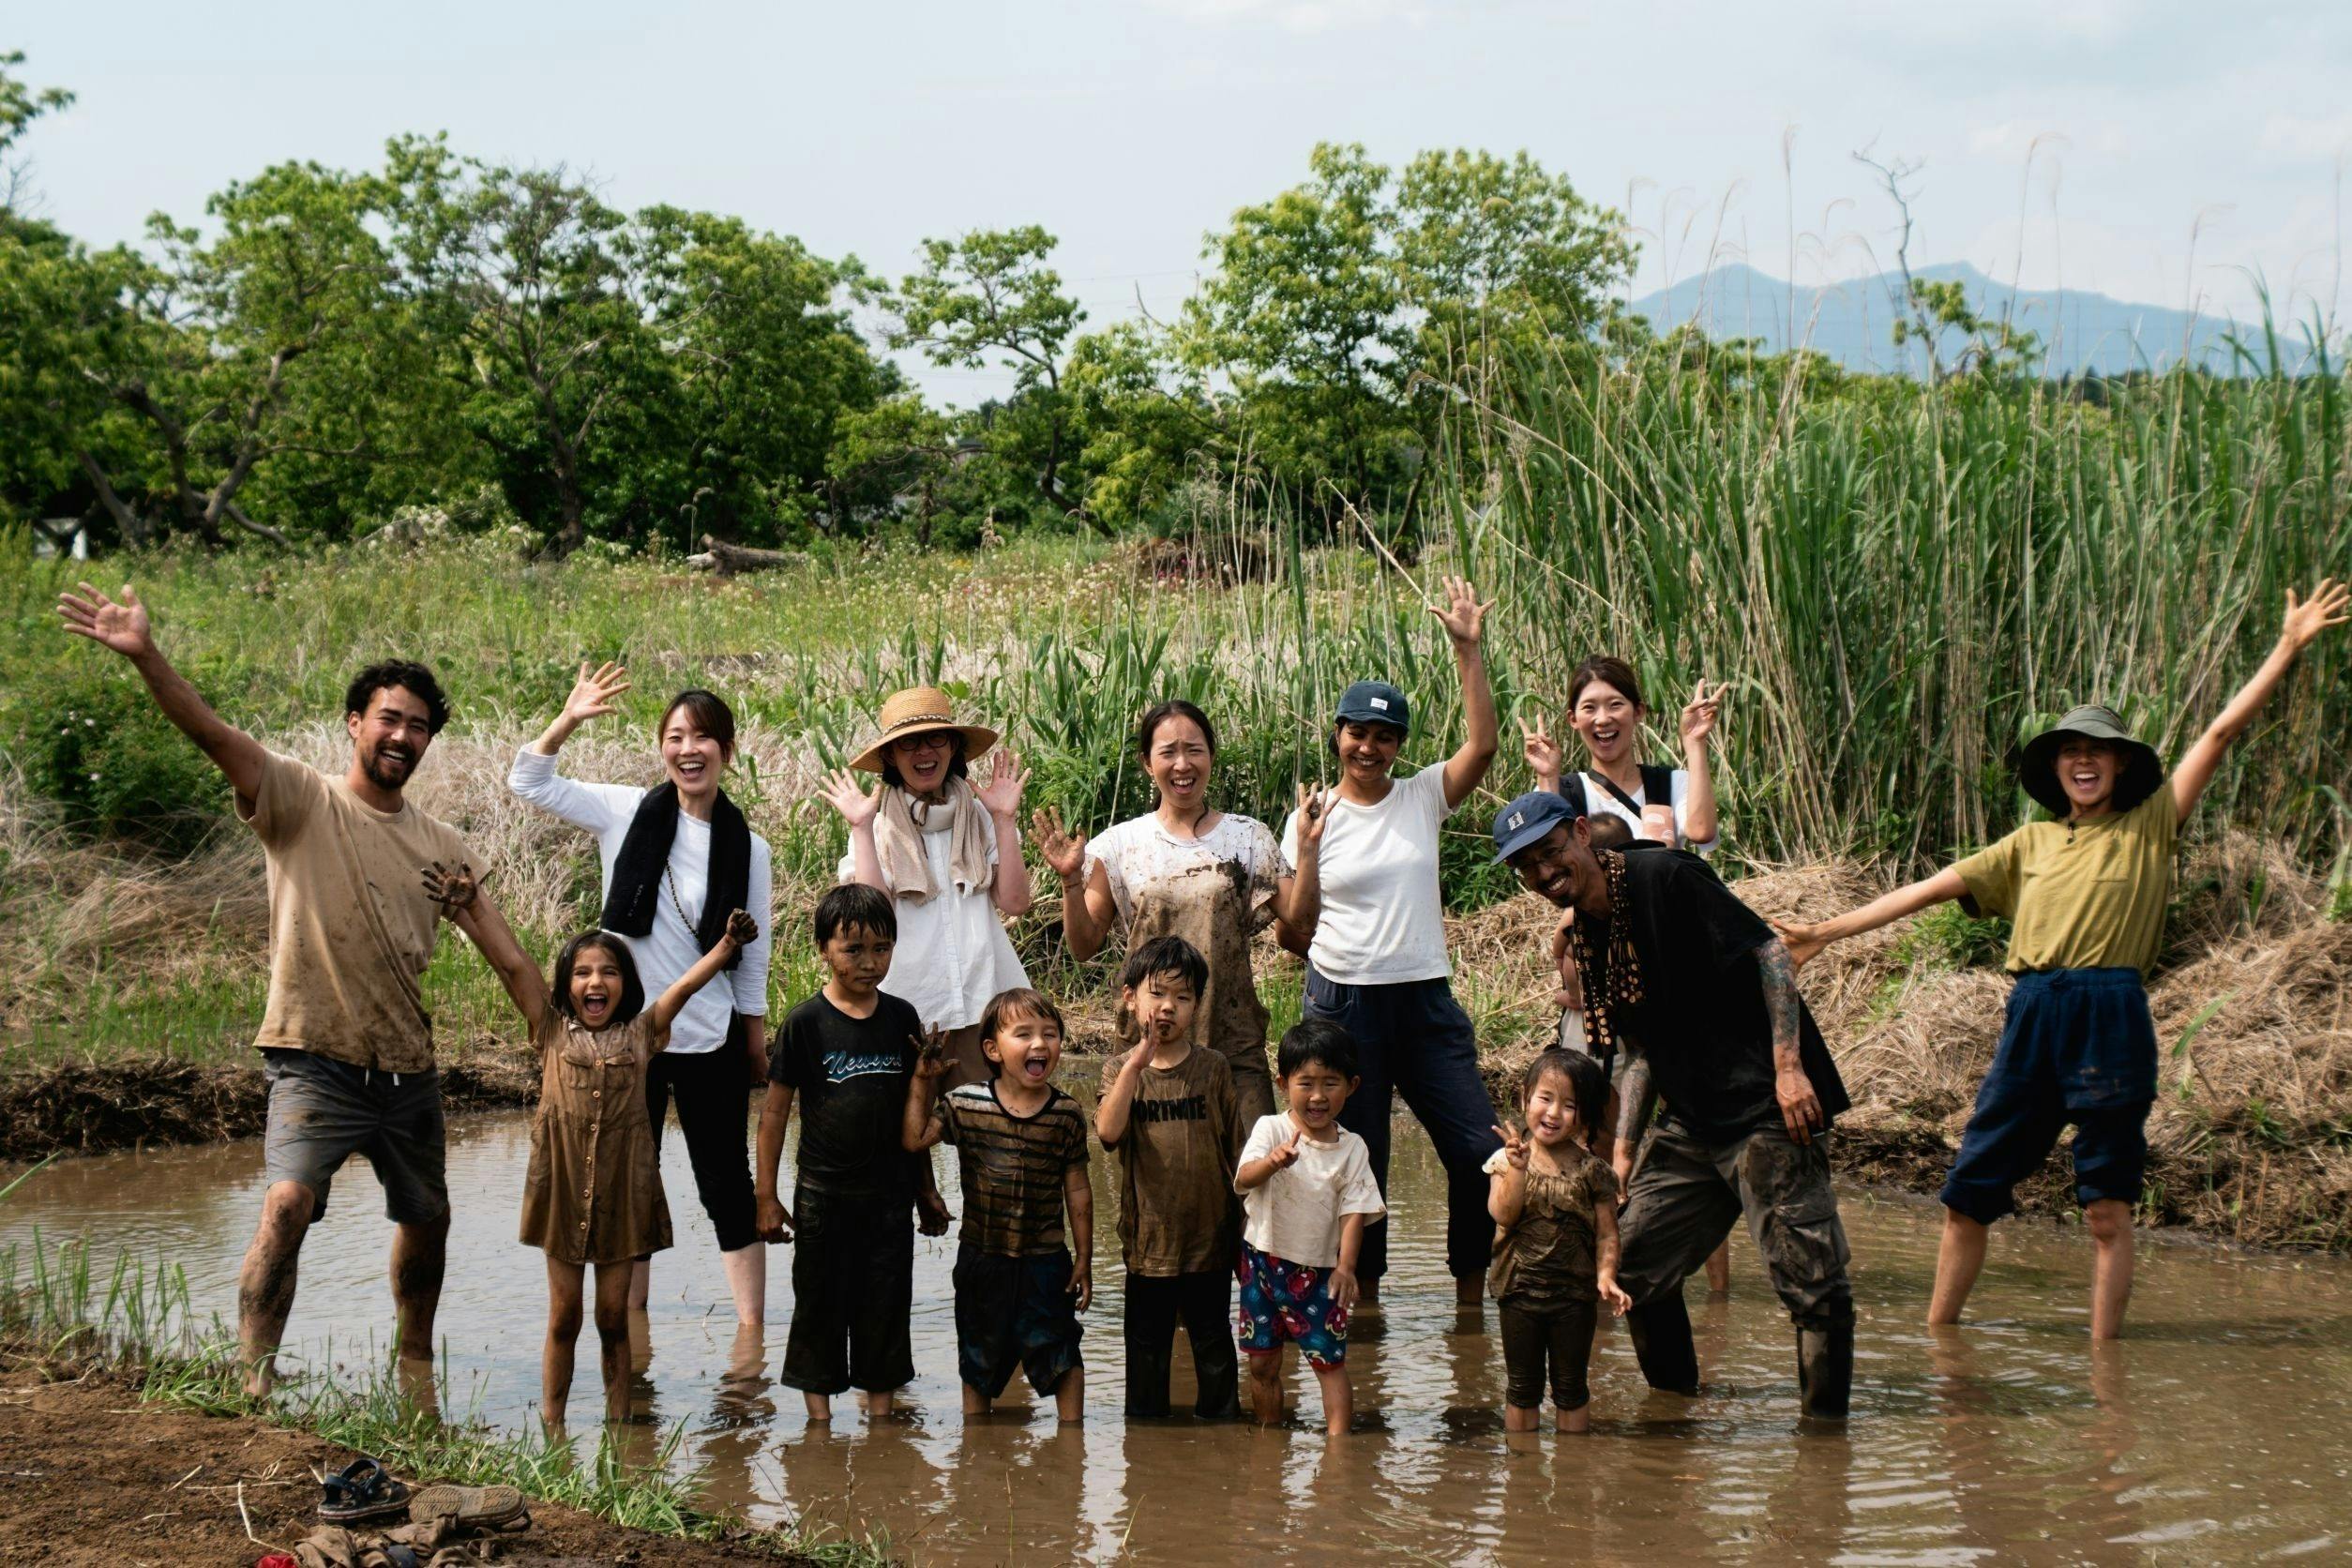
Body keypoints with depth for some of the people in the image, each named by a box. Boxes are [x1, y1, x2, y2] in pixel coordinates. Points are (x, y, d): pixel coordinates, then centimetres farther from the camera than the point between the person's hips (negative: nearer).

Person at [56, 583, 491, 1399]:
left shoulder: (441, 846, 9)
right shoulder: (301, 801, -5)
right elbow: (217, 736, -20)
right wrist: (145, 657, -34)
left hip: (409, 1066, 5)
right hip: (317, 1062, -5)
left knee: (426, 1223, 18)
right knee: (287, 1205, -24)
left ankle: (416, 1363, 42)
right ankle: (253, 1380, -22)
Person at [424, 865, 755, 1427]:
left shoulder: (640, 1035, 5)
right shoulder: (553, 1032, 3)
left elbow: (686, 985, -3)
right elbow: (512, 963, -6)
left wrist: (727, 945, -17)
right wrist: (469, 904, -14)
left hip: (623, 1188, 0)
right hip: (564, 1185, 0)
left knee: (613, 1317, 7)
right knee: (564, 1318, 5)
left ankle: (618, 1426, 14)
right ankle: (551, 1430, 12)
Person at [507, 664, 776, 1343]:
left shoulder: (747, 848, -3)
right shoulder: (628, 812, -2)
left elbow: (753, 959, 4)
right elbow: (529, 783, -2)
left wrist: (756, 1044, 5)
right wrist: (568, 720, -16)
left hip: (711, 1039, -1)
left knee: (726, 1184, 2)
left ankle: (752, 1330, 8)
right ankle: (632, 1324, 23)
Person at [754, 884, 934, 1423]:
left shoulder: (901, 1018, 2)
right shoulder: (805, 1023, -8)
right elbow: (775, 1110, -3)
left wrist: (927, 1190, 14)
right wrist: (766, 1196, -4)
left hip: (890, 1192, 3)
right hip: (824, 1192, -3)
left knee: (886, 1307, 8)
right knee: (821, 1306, 5)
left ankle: (880, 1411, 19)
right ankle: (819, 1418, 15)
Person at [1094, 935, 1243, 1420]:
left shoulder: (1212, 1068, 0)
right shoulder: (1120, 1069, -1)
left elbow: (1235, 1149, 5)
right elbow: (1108, 1132, -20)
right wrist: (1137, 1062, -26)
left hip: (1209, 1237, 0)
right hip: (1148, 1238, 0)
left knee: (1214, 1345, 10)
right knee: (1147, 1347, 11)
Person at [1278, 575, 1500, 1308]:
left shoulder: (1422, 799, 6)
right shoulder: (1313, 819, 2)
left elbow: (1482, 744, -10)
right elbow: (1296, 930, 2)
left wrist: (1468, 649, -12)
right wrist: (1303, 852, -14)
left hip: (1425, 999, 2)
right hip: (1344, 1004, -2)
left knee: (1481, 1151, -4)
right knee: (1356, 1165, 4)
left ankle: (1470, 1295, 11)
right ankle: (1363, 1302, 18)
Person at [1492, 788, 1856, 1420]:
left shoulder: (1662, 878, -10)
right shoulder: (1585, 938, 14)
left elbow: (1769, 950, -13)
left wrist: (1788, 1066, -20)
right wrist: (1623, 1146, 10)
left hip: (1769, 1108, -9)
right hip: (1692, 1125, 9)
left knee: (1811, 1280, -11)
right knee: (1633, 1268, 12)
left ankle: (1825, 1423, 1)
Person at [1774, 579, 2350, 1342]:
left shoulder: (2150, 828, 8)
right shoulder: (2031, 843, 17)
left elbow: (2221, 732, 4)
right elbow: (1933, 887, 15)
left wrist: (2290, 646, 0)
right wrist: (1829, 931, 11)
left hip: (2111, 1018, -3)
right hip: (2032, 1019, 3)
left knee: (2107, 1209, 0)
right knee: (1968, 1193, 4)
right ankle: (1937, 1338, 16)